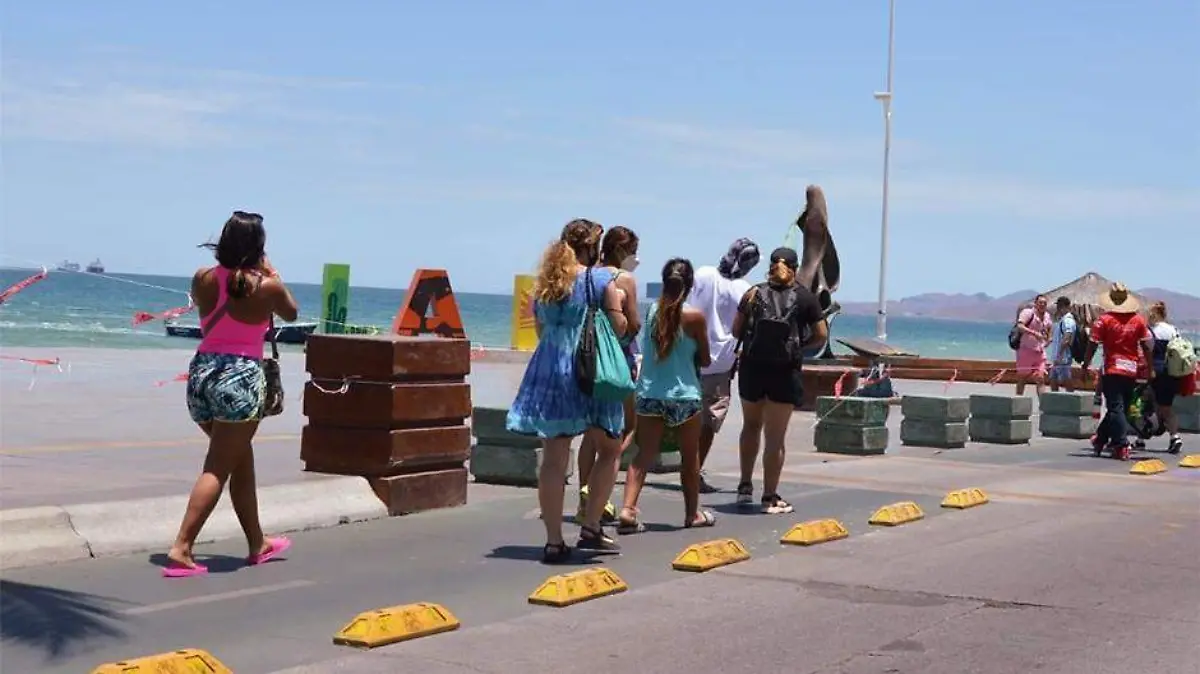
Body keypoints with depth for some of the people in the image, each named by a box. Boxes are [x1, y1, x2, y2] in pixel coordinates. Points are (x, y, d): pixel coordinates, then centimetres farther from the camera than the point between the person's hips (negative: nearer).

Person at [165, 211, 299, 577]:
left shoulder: (203, 279, 3)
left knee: (241, 460, 20)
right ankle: (181, 549, -14)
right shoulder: (267, 286, -7)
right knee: (218, 469, -4)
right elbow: (291, 313, 13)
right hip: (240, 376, -6)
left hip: (201, 372, 6)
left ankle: (258, 544, 31)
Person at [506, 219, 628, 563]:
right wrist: (617, 306, 12)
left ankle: (554, 541, 4)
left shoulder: (544, 284, 12)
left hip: (548, 374, 5)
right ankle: (590, 529, 8)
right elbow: (619, 328, -7)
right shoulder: (601, 280, -4)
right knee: (609, 449, 13)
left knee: (553, 459, 4)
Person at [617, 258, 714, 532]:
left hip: (649, 393, 3)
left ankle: (628, 509, -13)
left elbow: (648, 348, 10)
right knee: (690, 456, 13)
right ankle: (693, 512, 25)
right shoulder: (694, 316, -9)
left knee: (644, 455, 3)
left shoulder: (653, 311, 2)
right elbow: (705, 359, 1)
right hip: (684, 394, -3)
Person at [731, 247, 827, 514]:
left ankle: (745, 488, 23)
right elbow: (821, 336, 0)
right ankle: (770, 497, 4)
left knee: (750, 426, 21)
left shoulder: (754, 293, 2)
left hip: (752, 369, 2)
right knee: (775, 436, 2)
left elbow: (736, 331, 3)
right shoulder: (805, 297, 0)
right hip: (785, 372, -2)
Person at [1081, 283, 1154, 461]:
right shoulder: (1138, 320, 4)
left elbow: (1092, 345, -7)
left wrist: (1085, 366, 2)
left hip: (1111, 370, -4)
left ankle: (1122, 446, -11)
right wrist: (1150, 369, 12)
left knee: (1115, 408, -3)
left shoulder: (1105, 320, -7)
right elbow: (1146, 347, 4)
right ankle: (1100, 439, 24)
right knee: (1119, 407, 15)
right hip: (1131, 371, 4)